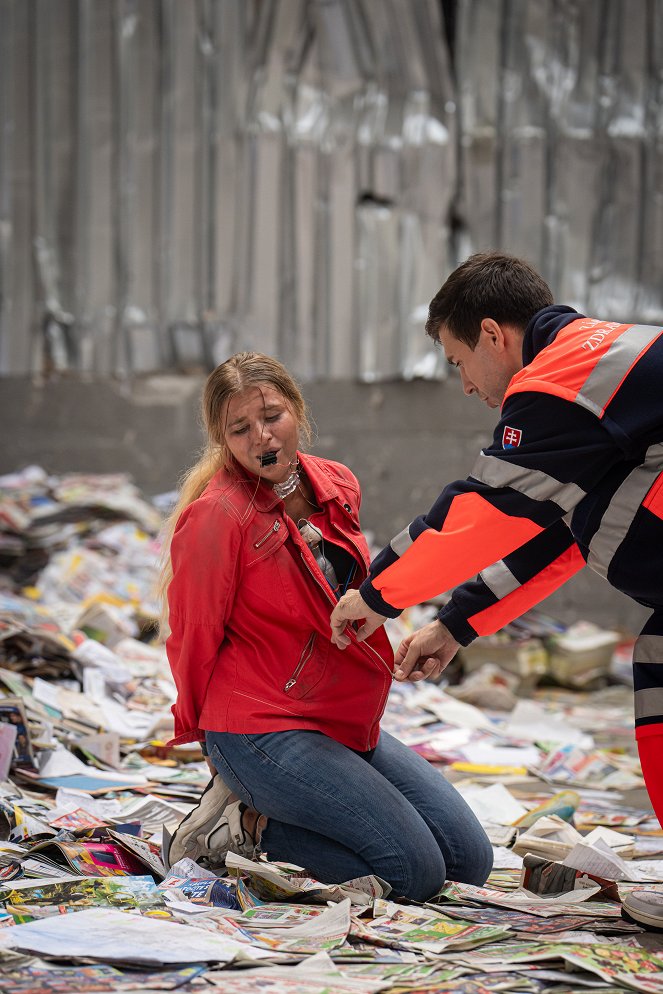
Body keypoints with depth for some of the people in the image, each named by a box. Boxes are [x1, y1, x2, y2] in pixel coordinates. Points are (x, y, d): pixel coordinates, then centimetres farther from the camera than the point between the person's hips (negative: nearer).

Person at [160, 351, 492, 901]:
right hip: (264, 731, -8)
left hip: (349, 725, 8)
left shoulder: (338, 488, 5)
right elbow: (194, 638, -6)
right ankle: (242, 825, -1)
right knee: (416, 871, -17)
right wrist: (198, 727, 8)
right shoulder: (216, 516, -17)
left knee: (470, 860, 5)